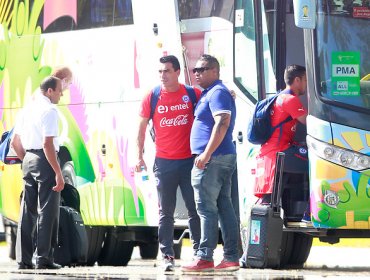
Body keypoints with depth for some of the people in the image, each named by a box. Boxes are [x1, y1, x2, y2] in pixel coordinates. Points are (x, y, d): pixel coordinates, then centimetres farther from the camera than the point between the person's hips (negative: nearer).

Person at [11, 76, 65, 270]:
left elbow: (15, 142, 17)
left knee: (27, 211, 10)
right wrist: (58, 173, -20)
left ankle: (23, 259, 10)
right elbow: (48, 144, -20)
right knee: (47, 211, -3)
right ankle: (43, 258, -4)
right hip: (45, 161, -8)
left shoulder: (27, 110, 13)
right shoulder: (49, 110, -12)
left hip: (28, 161, 8)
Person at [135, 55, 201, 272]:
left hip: (190, 160, 0)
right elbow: (142, 128, 7)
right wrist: (140, 156, 1)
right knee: (166, 212, 3)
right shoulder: (152, 98, 2)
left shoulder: (192, 94, 0)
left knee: (195, 208, 3)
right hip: (164, 162, 0)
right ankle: (167, 255, 5)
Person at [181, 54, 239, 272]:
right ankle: (231, 257, 8)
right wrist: (206, 155, 20)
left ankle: (205, 258, -13)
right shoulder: (210, 93, 22)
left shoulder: (217, 93, -10)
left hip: (212, 159, -10)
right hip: (225, 158, 10)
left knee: (207, 208, -10)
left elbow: (222, 123, -22)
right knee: (224, 207, 8)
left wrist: (206, 154, -26)